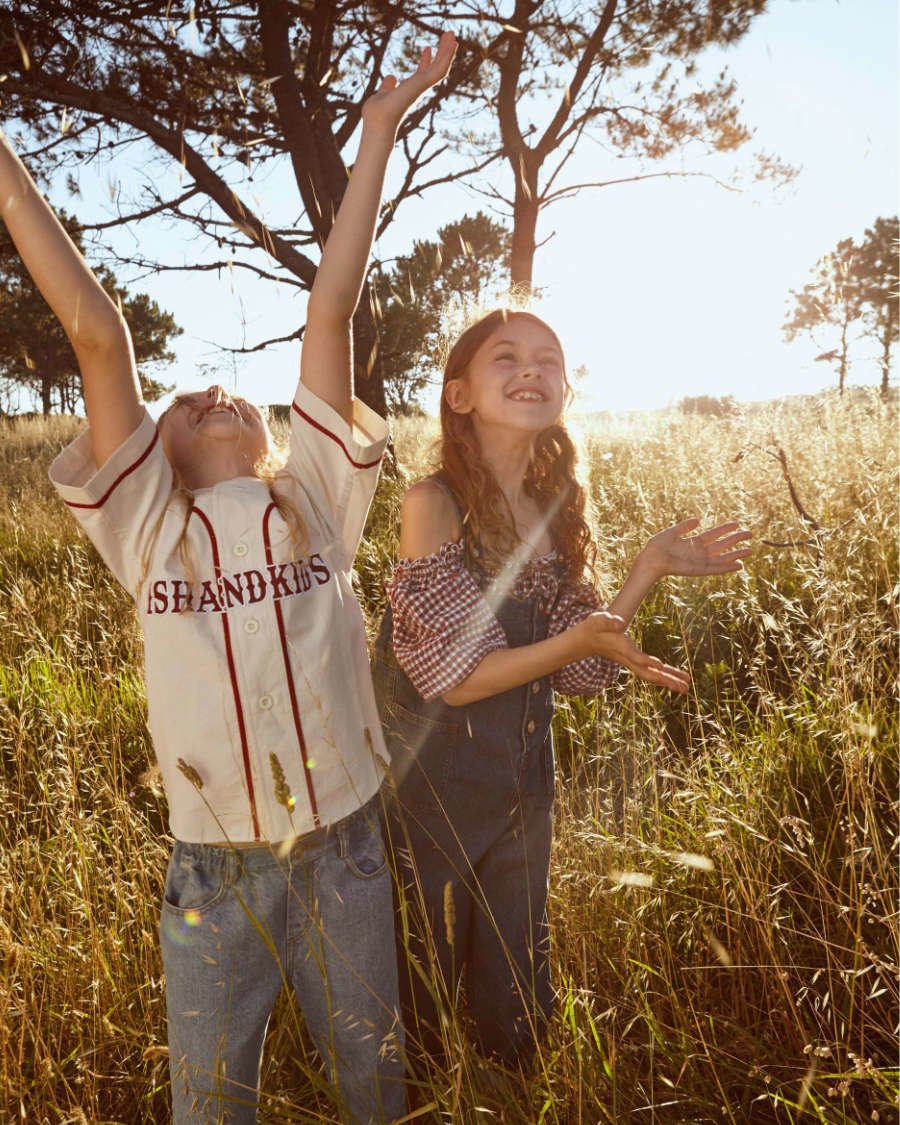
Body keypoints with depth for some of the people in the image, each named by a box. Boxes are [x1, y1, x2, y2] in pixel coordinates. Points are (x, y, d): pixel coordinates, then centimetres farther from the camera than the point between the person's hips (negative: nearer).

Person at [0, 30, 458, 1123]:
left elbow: (330, 311, -2)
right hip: (211, 861, 0)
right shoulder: (148, 523, 0)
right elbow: (97, 334, -6)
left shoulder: (315, 499, 0)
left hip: (343, 841, 1)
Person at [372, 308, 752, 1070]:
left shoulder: (556, 506, 0)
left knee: (519, 1007, 21)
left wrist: (651, 567, -7)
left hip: (523, 788, 5)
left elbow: (574, 672, -2)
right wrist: (582, 637, -29)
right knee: (421, 999, 16)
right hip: (432, 786, -5)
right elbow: (455, 678, -18)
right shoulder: (435, 502, -17)